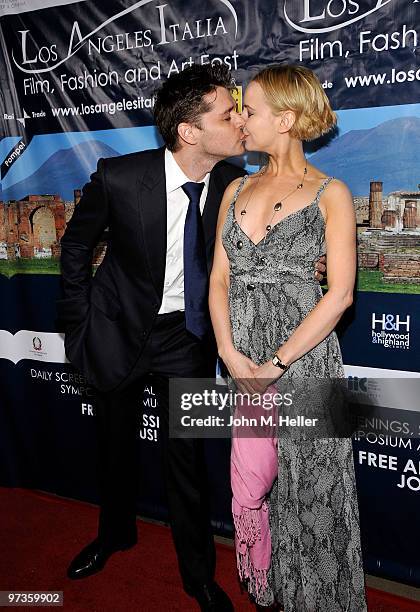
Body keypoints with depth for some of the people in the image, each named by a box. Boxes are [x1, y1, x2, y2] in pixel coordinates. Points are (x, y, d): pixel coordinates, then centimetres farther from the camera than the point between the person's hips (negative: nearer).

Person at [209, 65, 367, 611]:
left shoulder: (330, 192, 0)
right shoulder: (237, 189, 14)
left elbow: (340, 293, -8)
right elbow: (219, 279, 9)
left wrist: (276, 363, -13)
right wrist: (230, 352, -6)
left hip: (303, 349, -3)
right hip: (242, 349, 4)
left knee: (308, 481, 5)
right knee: (253, 481, 5)